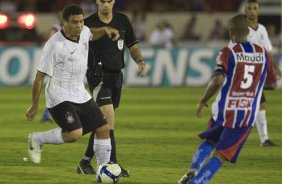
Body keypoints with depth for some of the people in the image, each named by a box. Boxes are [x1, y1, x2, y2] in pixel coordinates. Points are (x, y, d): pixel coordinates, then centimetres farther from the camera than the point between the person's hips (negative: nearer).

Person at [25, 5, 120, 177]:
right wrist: (34, 105, -11)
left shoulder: (83, 32, 2)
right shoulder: (55, 45, -20)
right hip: (60, 97, -8)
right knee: (74, 134, -25)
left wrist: (106, 30, 9)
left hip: (81, 95, 8)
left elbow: (91, 34, 31)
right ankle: (37, 139, 0)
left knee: (104, 128, 4)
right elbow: (40, 76, -15)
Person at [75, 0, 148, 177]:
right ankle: (113, 165, -18)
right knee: (109, 120, -17)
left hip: (116, 76, 5)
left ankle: (85, 162, 22)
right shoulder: (88, 23, -7)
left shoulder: (123, 20, 6)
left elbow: (133, 46, 12)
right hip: (99, 76, -5)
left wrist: (140, 61, -6)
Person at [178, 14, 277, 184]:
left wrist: (203, 101, -7)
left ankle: (193, 170, 3)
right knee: (221, 155, 2)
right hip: (247, 116, 1)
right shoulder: (263, 54, 4)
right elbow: (272, 84, 13)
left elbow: (218, 80, -20)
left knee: (208, 142, 25)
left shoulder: (228, 52, -7)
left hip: (224, 111, -1)